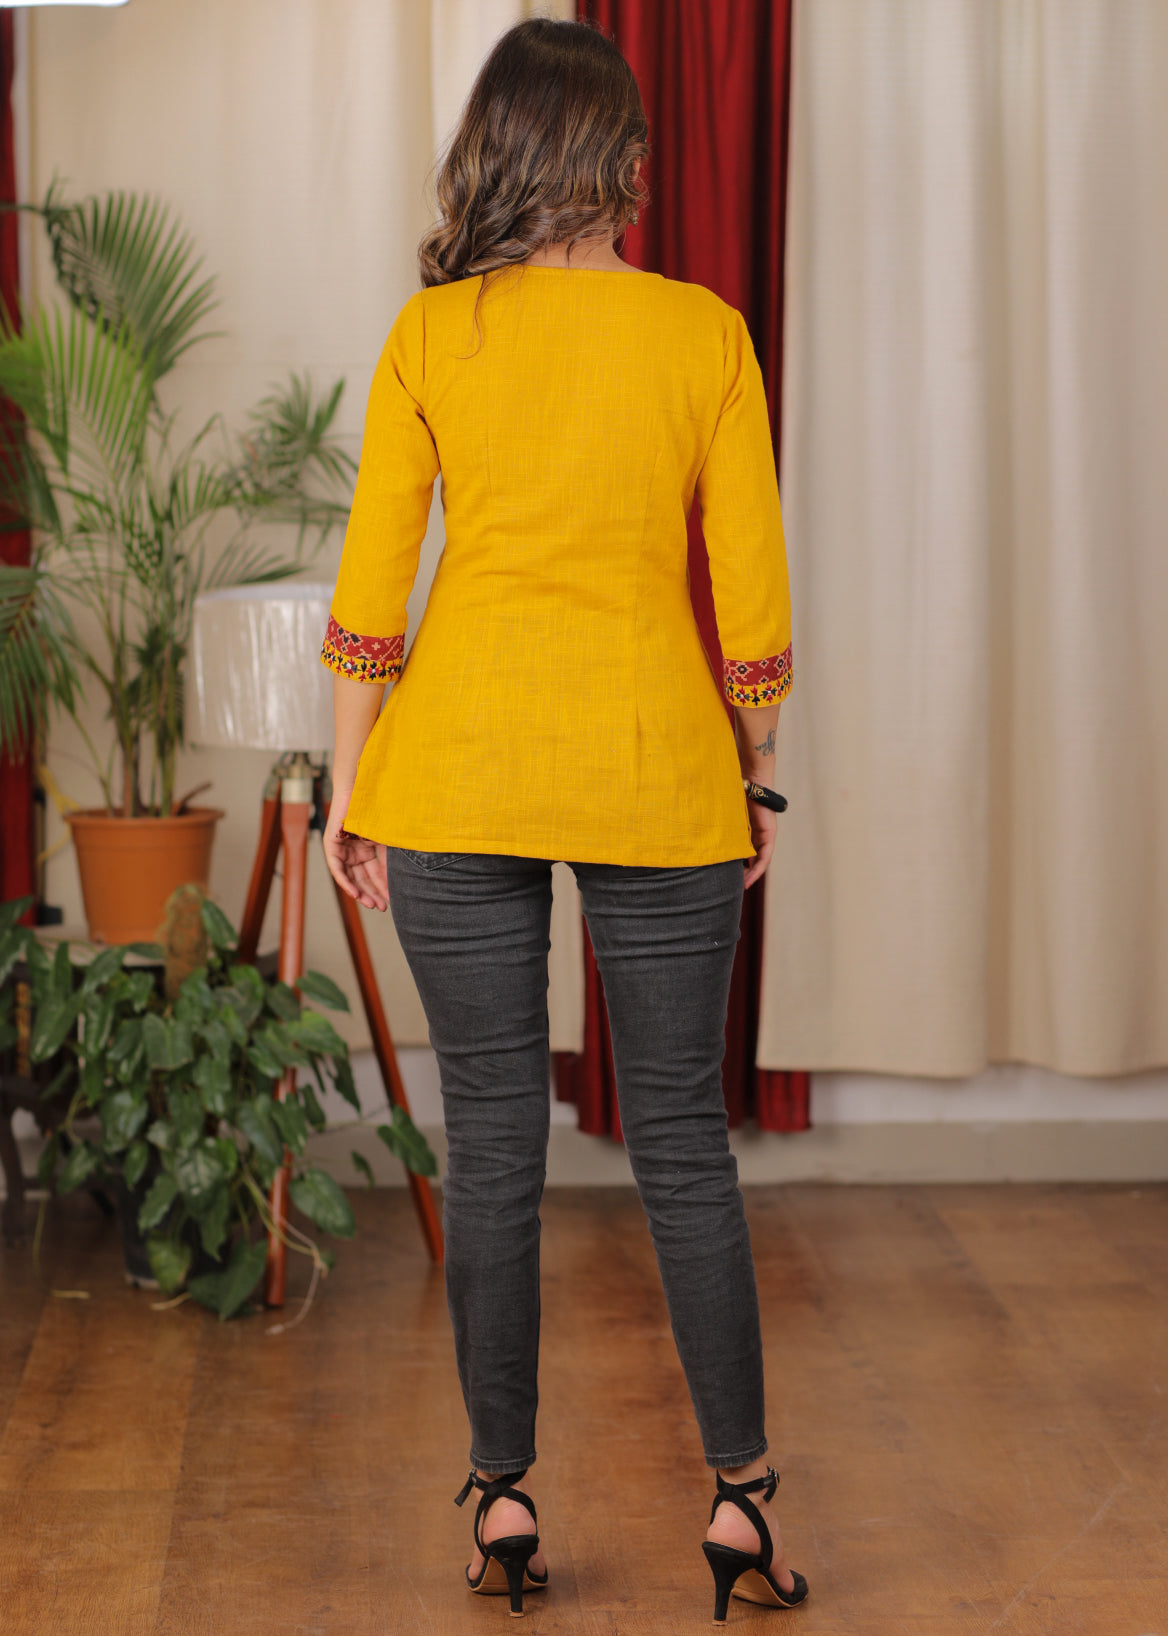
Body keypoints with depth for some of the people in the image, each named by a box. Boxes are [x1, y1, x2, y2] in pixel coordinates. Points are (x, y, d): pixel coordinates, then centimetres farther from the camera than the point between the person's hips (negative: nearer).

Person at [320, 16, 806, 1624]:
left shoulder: (429, 333, -1)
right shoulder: (705, 333, -2)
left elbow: (368, 599, -2)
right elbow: (754, 602, -1)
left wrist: (348, 782, 8)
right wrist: (754, 779, 11)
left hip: (460, 768, 0)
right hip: (656, 769, 0)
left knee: (492, 1144, 8)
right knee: (683, 1143, 9)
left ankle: (505, 1504, 15)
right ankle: (743, 1499, 13)